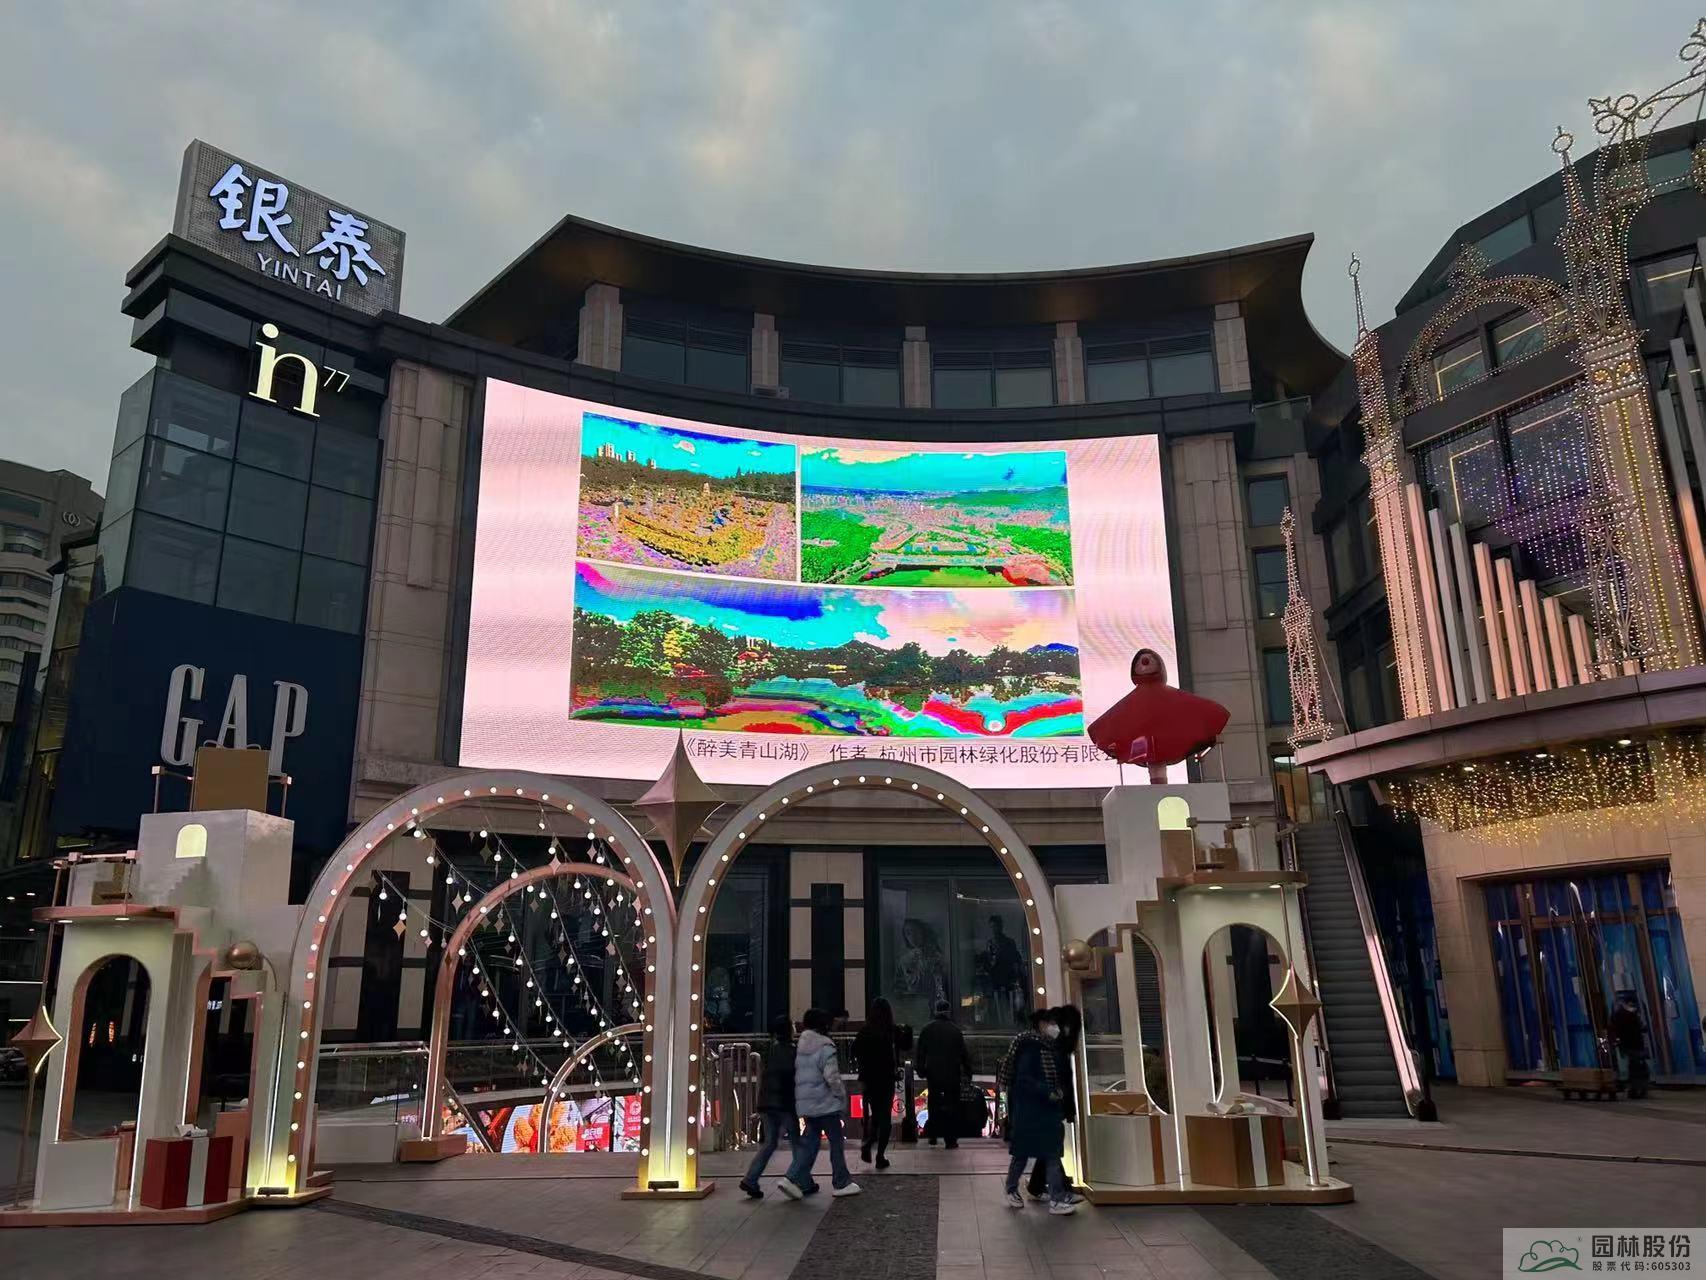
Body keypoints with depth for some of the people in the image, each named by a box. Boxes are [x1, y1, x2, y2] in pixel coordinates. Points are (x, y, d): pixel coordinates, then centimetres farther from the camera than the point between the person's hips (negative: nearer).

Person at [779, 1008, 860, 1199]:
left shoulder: (800, 1047, 7)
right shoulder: (825, 1048, -16)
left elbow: (796, 1074, 12)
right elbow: (832, 1077, -20)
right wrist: (842, 1095, -6)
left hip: (804, 1103, 7)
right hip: (825, 1103, -7)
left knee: (809, 1142, 12)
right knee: (836, 1142, 6)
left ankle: (795, 1179, 0)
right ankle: (841, 1183, 15)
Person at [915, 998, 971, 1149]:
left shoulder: (927, 1030, -1)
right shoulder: (955, 1030, -4)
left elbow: (920, 1052, 1)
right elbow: (964, 1053, -2)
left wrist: (921, 1071, 7)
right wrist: (967, 1072, 5)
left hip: (933, 1074, 1)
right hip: (952, 1074, -1)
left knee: (934, 1104, 16)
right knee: (952, 1107, 4)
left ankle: (932, 1135, 16)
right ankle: (950, 1139, 1)